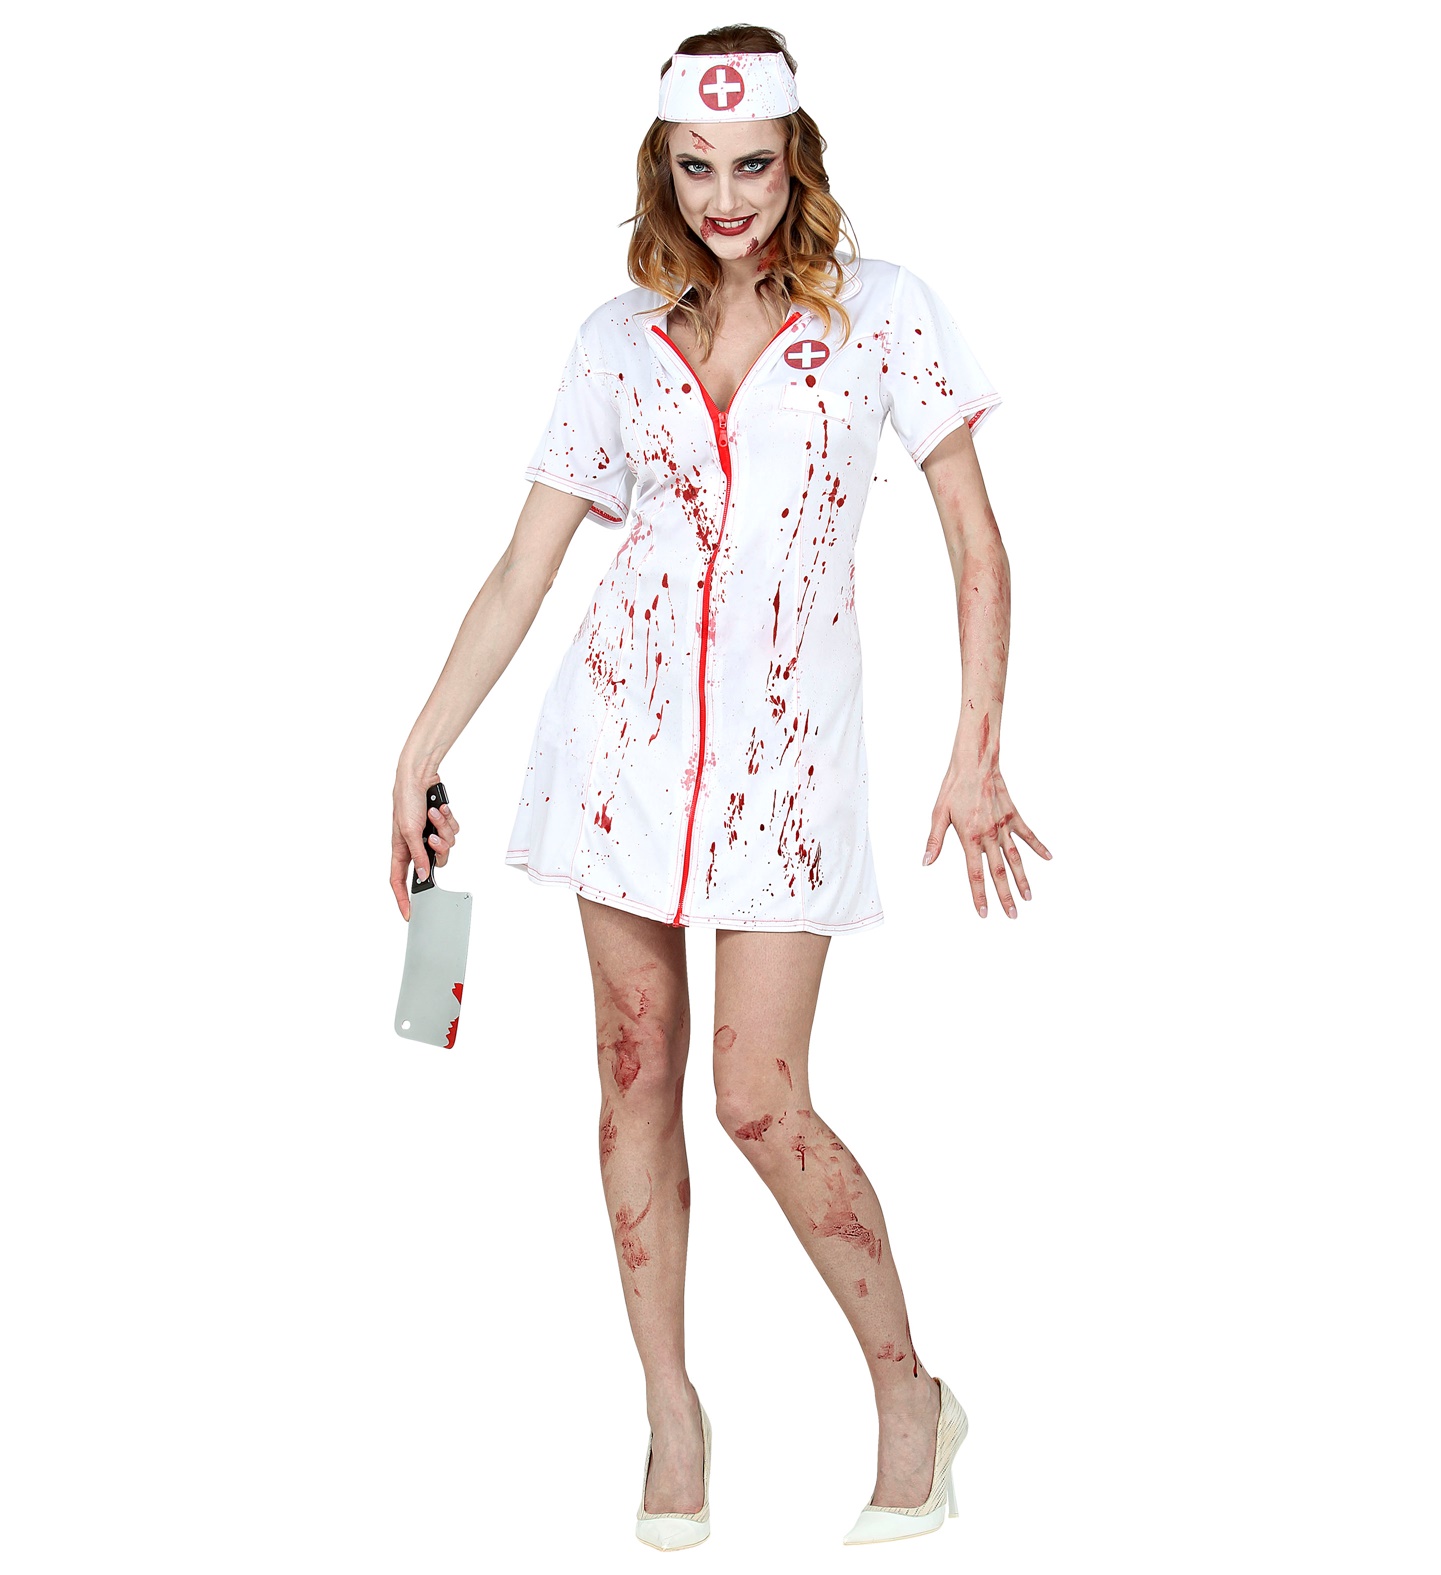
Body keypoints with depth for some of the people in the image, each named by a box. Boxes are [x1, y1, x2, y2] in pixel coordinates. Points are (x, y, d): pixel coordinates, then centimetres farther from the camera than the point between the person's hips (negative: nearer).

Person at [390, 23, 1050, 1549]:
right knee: (637, 1071, 5)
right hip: (626, 730, 3)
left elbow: (976, 542, 0)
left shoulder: (880, 307, -1)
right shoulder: (619, 337, 6)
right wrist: (416, 759, 4)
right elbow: (521, 570, 7)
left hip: (785, 748, -3)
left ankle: (910, 1392, 14)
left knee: (760, 1101, -7)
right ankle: (671, 1408, 21)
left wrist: (978, 750, -7)